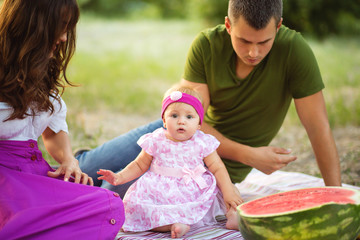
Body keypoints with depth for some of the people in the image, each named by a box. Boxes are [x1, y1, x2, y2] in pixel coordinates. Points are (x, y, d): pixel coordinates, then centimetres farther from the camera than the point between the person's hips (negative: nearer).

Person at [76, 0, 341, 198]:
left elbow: (319, 128, -24)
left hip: (222, 162, -3)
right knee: (90, 166, 5)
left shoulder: (294, 49, -27)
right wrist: (247, 154, -31)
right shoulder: (206, 45, -19)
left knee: (113, 190, -14)